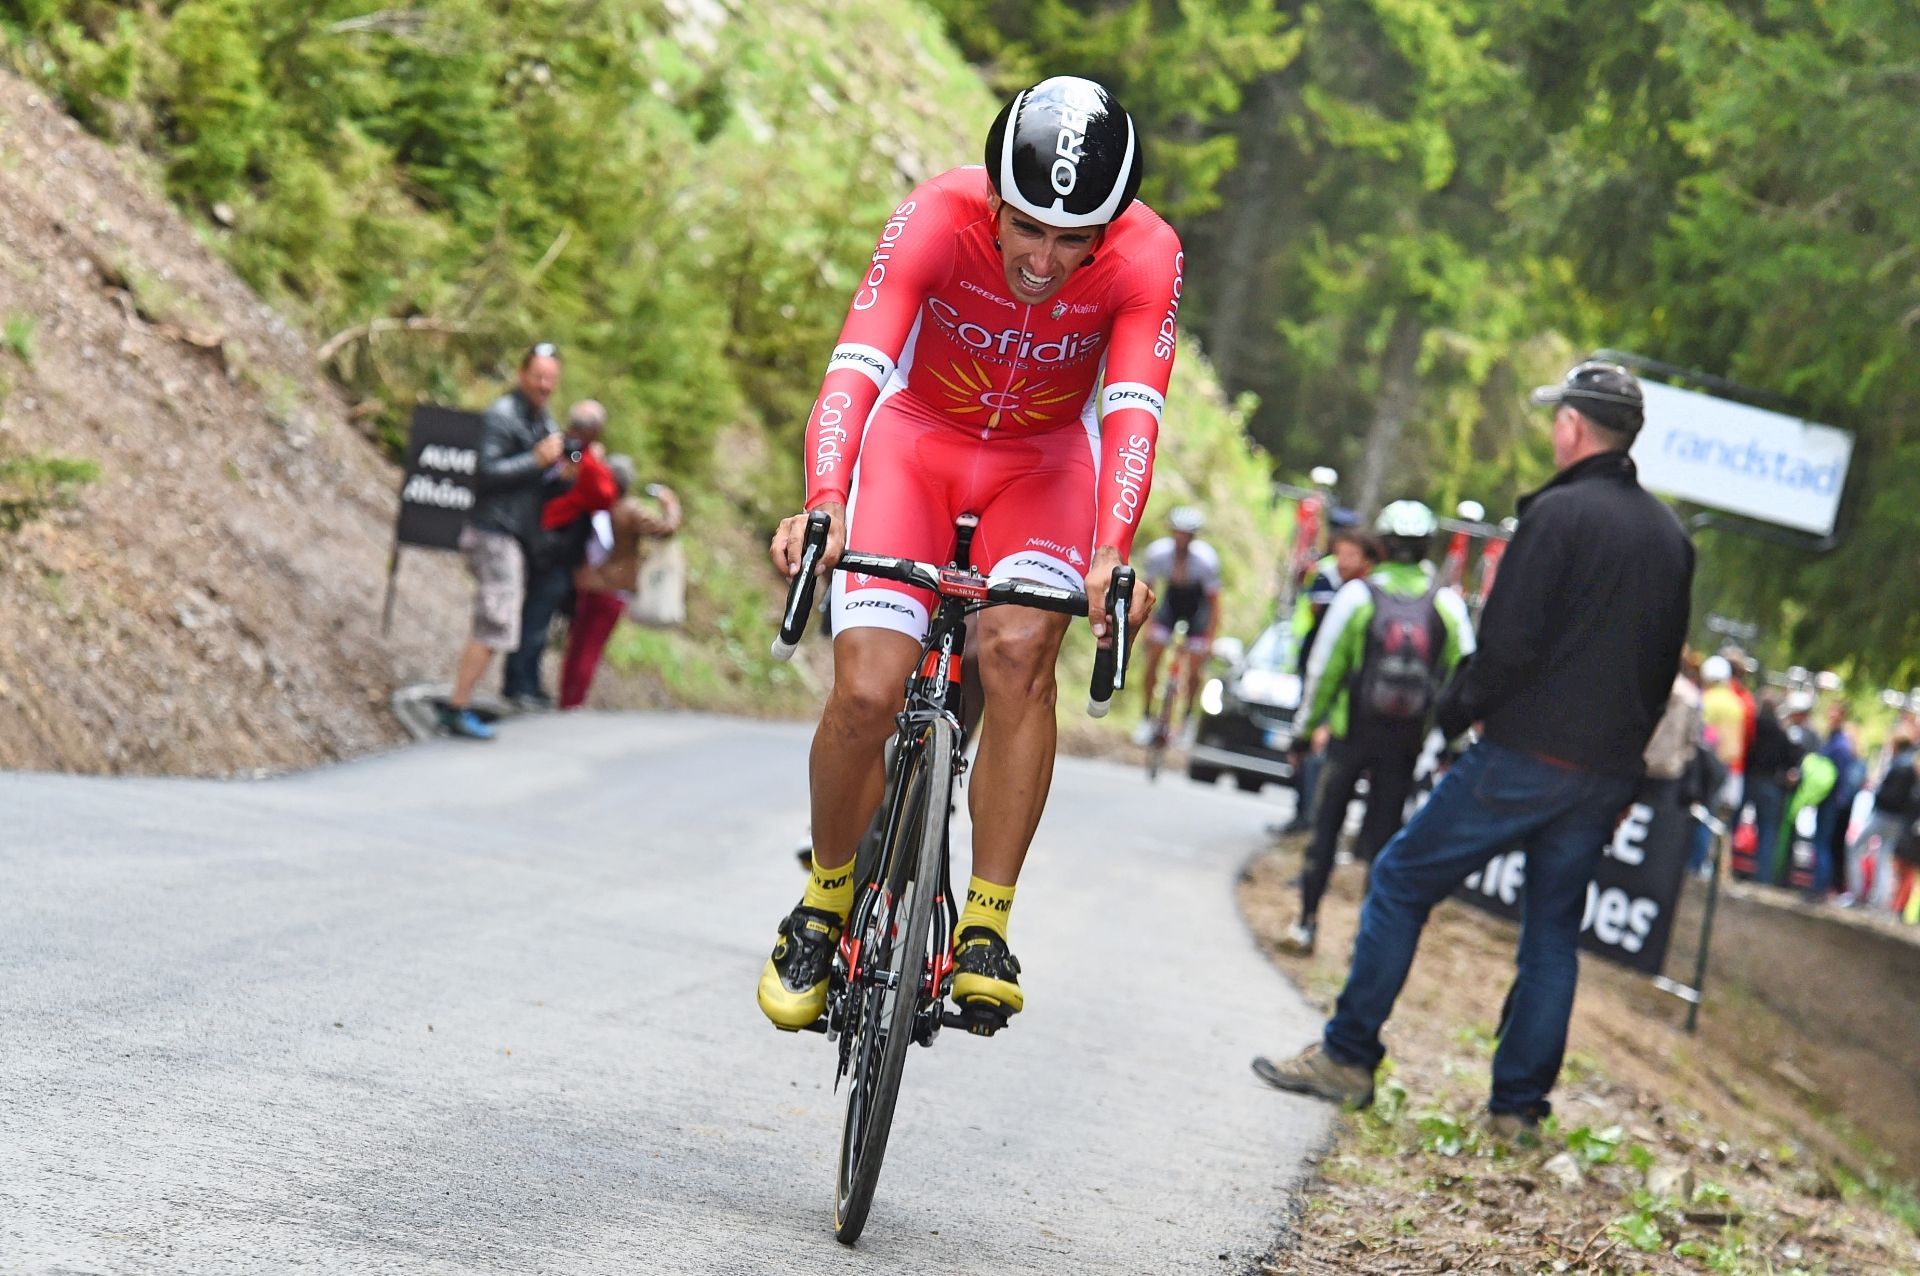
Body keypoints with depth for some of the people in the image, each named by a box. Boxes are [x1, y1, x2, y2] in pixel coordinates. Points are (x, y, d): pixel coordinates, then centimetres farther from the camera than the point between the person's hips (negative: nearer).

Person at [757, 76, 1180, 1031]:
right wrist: (823, 504, -54)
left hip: (1048, 459, 1)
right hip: (918, 440, 0)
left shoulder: (1146, 259, -25)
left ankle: (985, 929, -17)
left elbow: (1133, 412, -33)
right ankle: (822, 907, 9)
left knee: (1018, 648, -28)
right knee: (867, 691, -17)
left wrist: (1111, 553, -50)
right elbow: (855, 367, -37)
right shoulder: (937, 220, -29)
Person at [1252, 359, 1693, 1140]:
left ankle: (1348, 1057, 5)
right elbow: (1665, 667, 16)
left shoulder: (1561, 512, -12)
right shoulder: (1671, 538, 12)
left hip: (1525, 755, -7)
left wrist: (1458, 711, -2)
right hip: (1605, 775, 7)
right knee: (1553, 930, 12)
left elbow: (1508, 642, -16)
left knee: (1401, 882, 4)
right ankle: (1519, 1105, 11)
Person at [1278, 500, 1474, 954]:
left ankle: (1306, 923, 13)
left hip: (1352, 730, -1)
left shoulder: (1357, 594, -5)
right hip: (1408, 742, 1)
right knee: (1385, 832, 7)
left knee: (1326, 826, 10)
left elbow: (1324, 665, -2)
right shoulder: (1447, 603, -1)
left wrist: (1313, 720, 9)